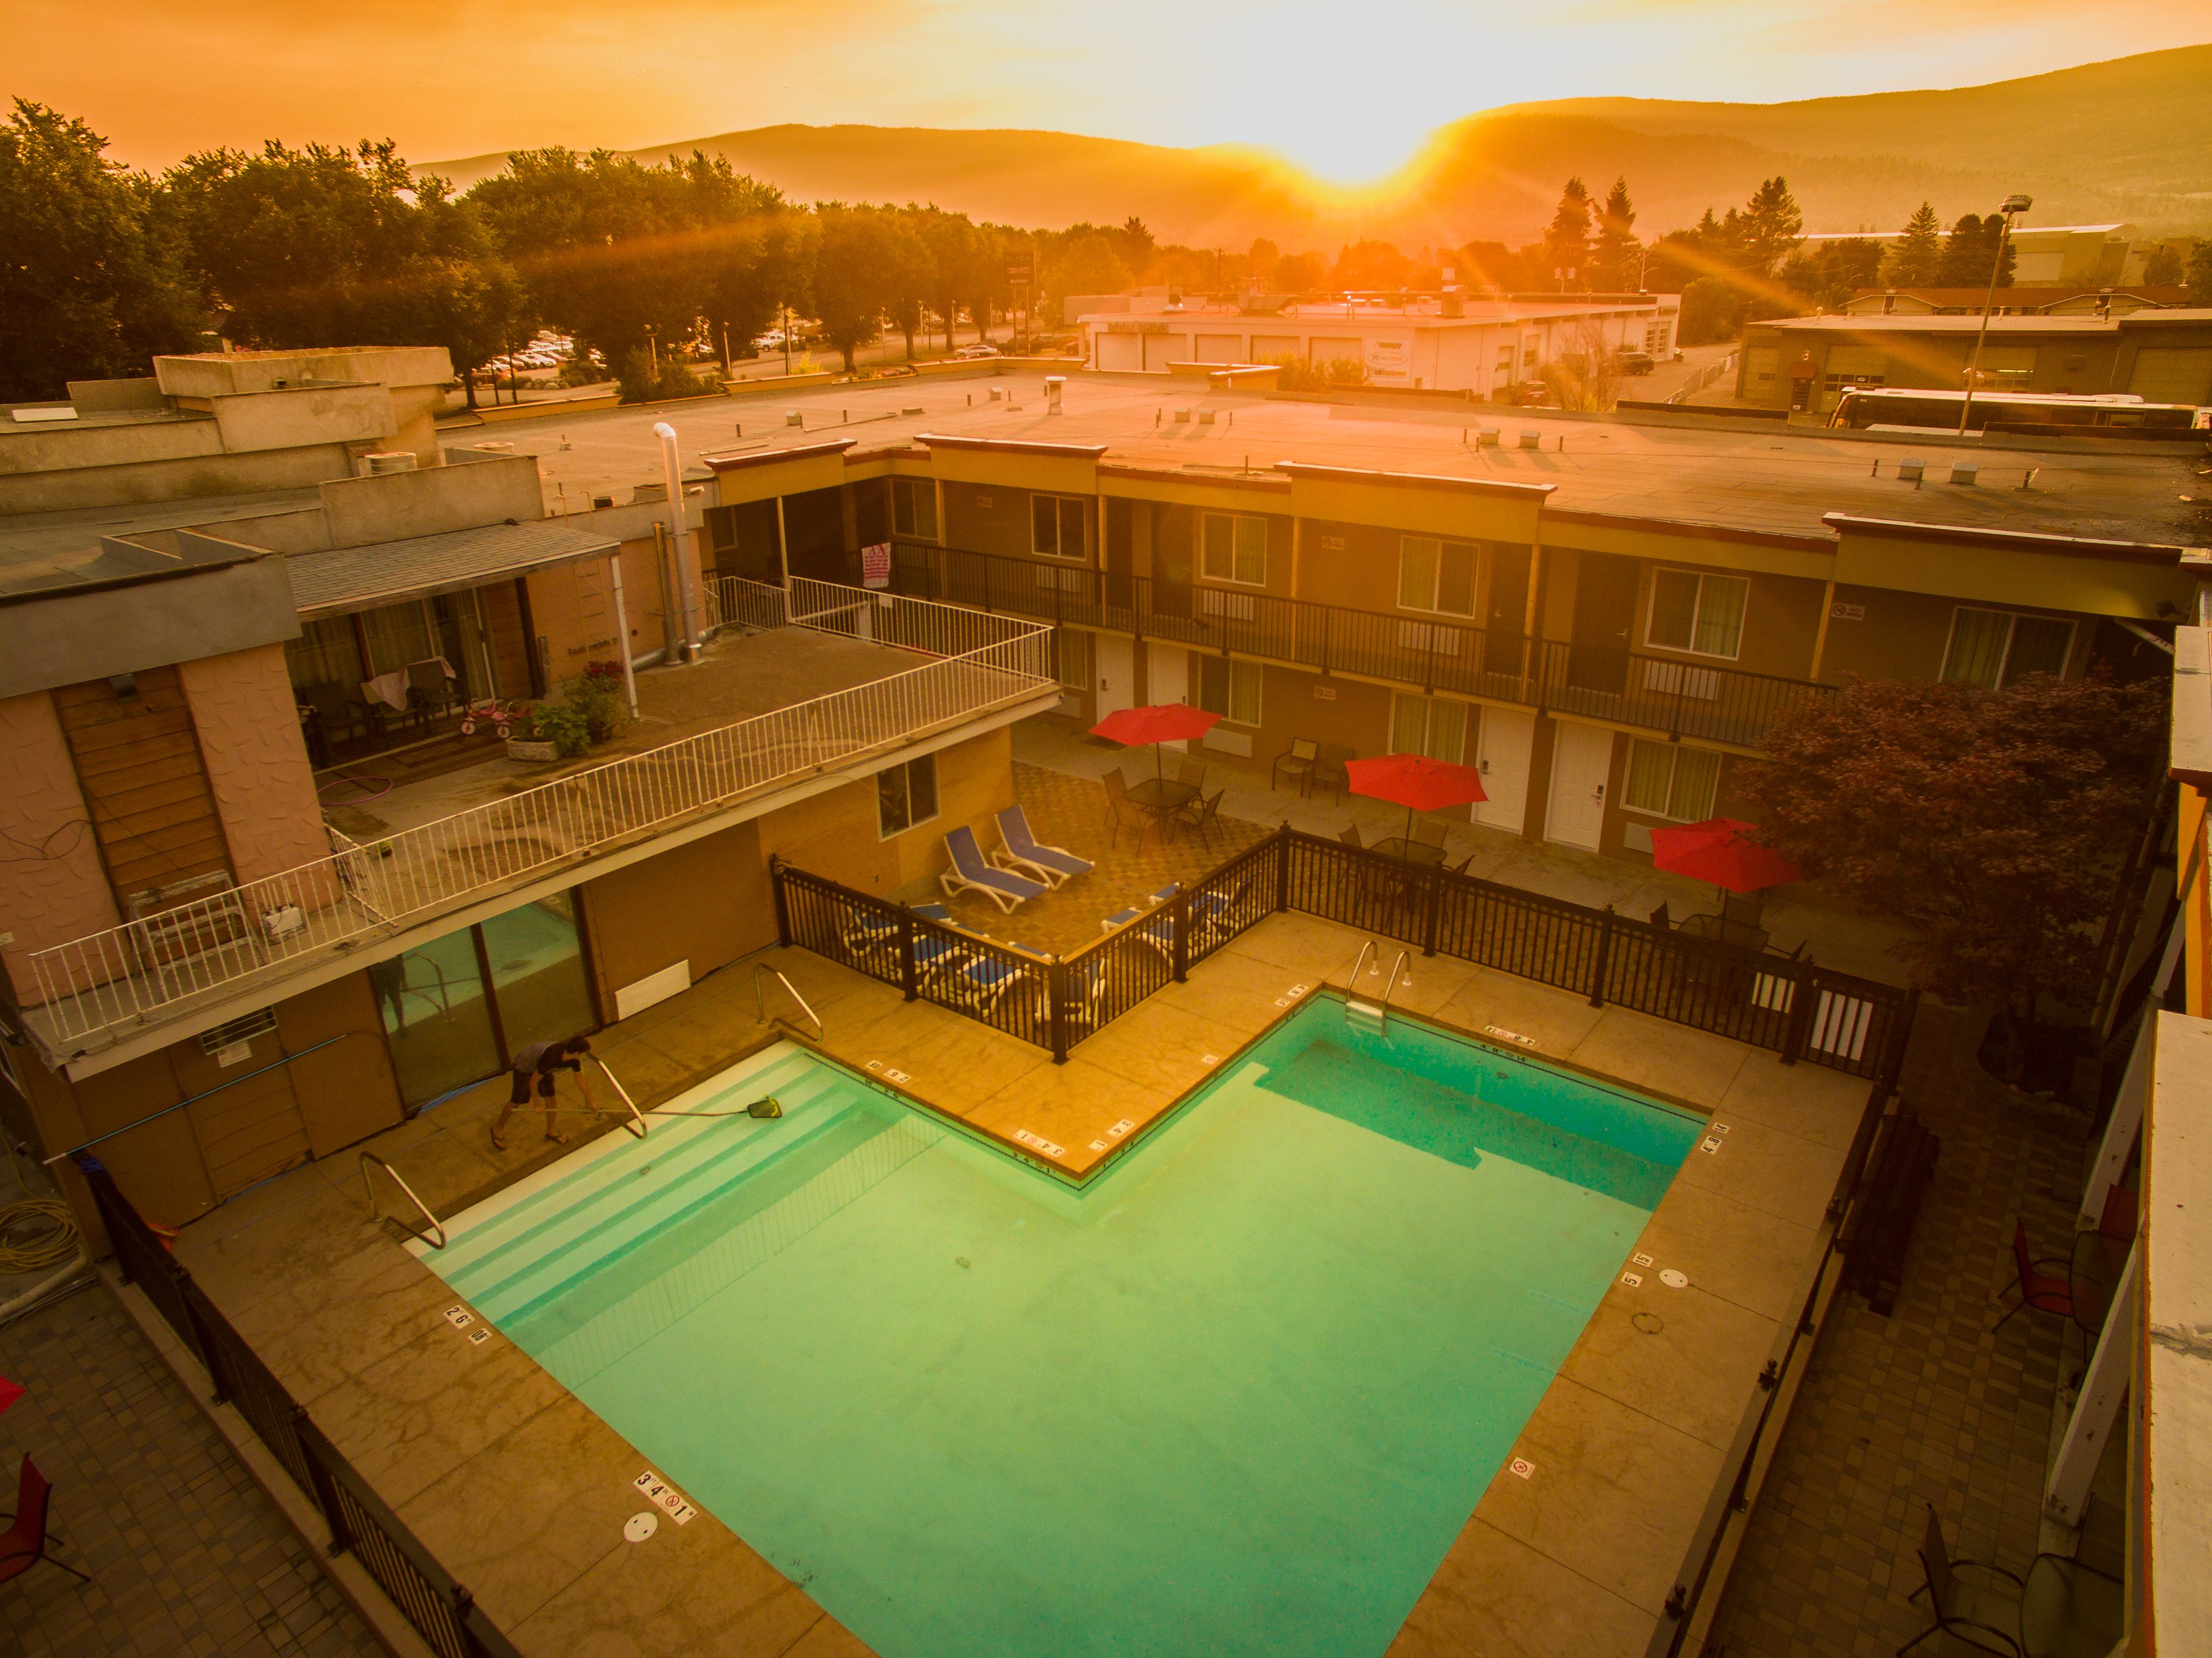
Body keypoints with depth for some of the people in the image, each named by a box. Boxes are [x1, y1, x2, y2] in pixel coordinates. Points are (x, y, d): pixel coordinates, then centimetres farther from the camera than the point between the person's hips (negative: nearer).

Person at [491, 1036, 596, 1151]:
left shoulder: (574, 1059, -22)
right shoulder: (551, 1058, -44)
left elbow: (581, 1081, -6)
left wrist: (590, 1102, 3)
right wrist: (537, 1103, -19)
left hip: (543, 1068, 6)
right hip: (524, 1067, -6)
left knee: (550, 1098, 3)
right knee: (517, 1101, 6)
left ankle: (551, 1131, 23)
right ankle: (498, 1129, 29)